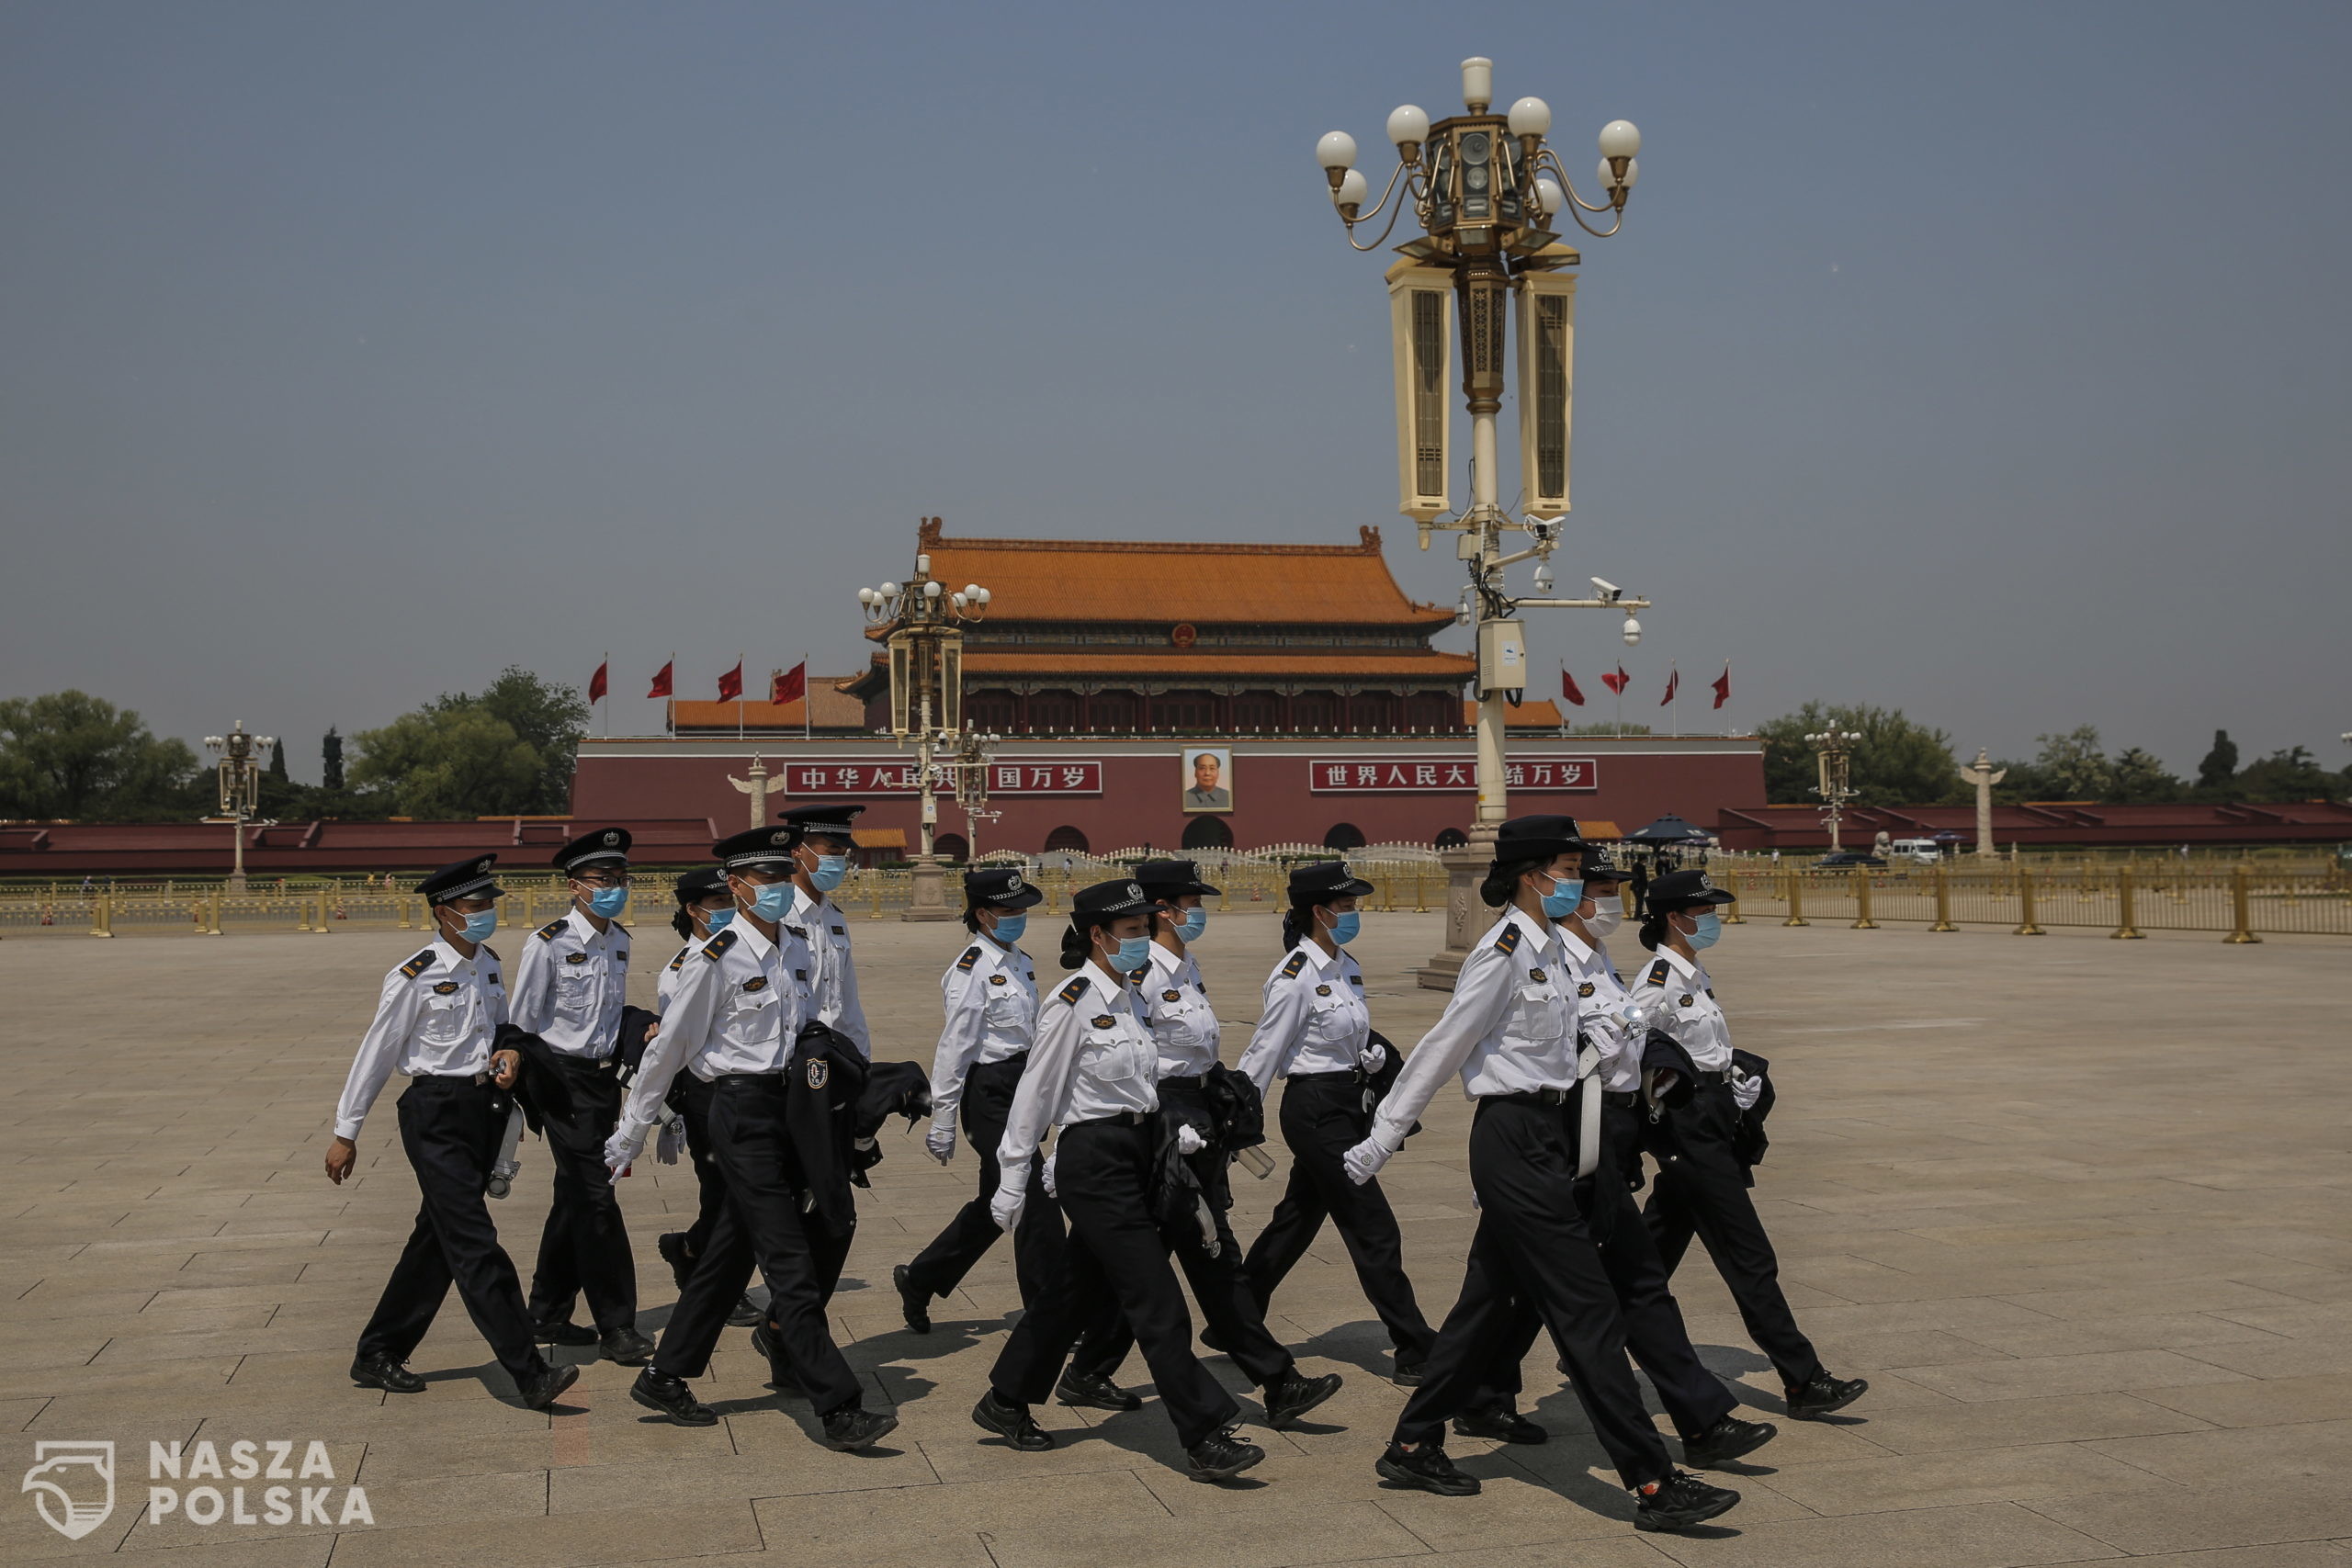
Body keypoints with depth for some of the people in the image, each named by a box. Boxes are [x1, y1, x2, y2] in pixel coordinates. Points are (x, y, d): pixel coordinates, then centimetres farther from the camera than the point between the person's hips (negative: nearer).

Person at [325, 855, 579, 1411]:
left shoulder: (489, 964, 9)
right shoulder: (415, 979, -11)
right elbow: (375, 1055, -5)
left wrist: (511, 1052, 1)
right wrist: (346, 1133, 0)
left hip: (485, 1108, 8)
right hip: (437, 1115, -8)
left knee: (437, 1240, 15)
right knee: (475, 1244, -11)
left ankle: (378, 1356, 29)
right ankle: (530, 1374, -13)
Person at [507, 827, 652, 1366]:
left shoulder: (619, 941, 7)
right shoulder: (548, 944, -14)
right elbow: (522, 1024, -7)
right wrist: (532, 1094, -5)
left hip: (603, 1075, 7)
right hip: (563, 1081, -7)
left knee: (573, 1198, 15)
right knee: (595, 1199, -7)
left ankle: (547, 1315, 28)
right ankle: (617, 1327, 0)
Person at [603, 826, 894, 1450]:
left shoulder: (797, 950, 9)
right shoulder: (716, 959, -12)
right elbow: (667, 1048, -6)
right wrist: (630, 1136, -1)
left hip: (788, 1104, 8)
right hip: (743, 1111, -8)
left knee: (732, 1250, 16)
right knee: (790, 1262, -8)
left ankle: (664, 1375, 30)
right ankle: (839, 1409, -6)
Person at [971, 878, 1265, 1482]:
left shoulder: (1127, 997, 11)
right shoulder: (1071, 1004, -14)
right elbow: (1035, 1095, -11)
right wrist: (1012, 1181, -8)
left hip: (1134, 1154, 9)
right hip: (1094, 1163, -9)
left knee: (1081, 1288, 17)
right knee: (1158, 1302, -7)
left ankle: (1006, 1401, 32)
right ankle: (1205, 1438, -2)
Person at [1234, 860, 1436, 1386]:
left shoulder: (1346, 966, 9)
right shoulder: (1296, 976, -17)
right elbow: (1262, 1057, -13)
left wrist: (1372, 1055, -1)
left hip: (1347, 1105, 9)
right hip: (1316, 1110, -9)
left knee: (1297, 1219, 17)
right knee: (1373, 1229, -5)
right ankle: (1415, 1352, 2)